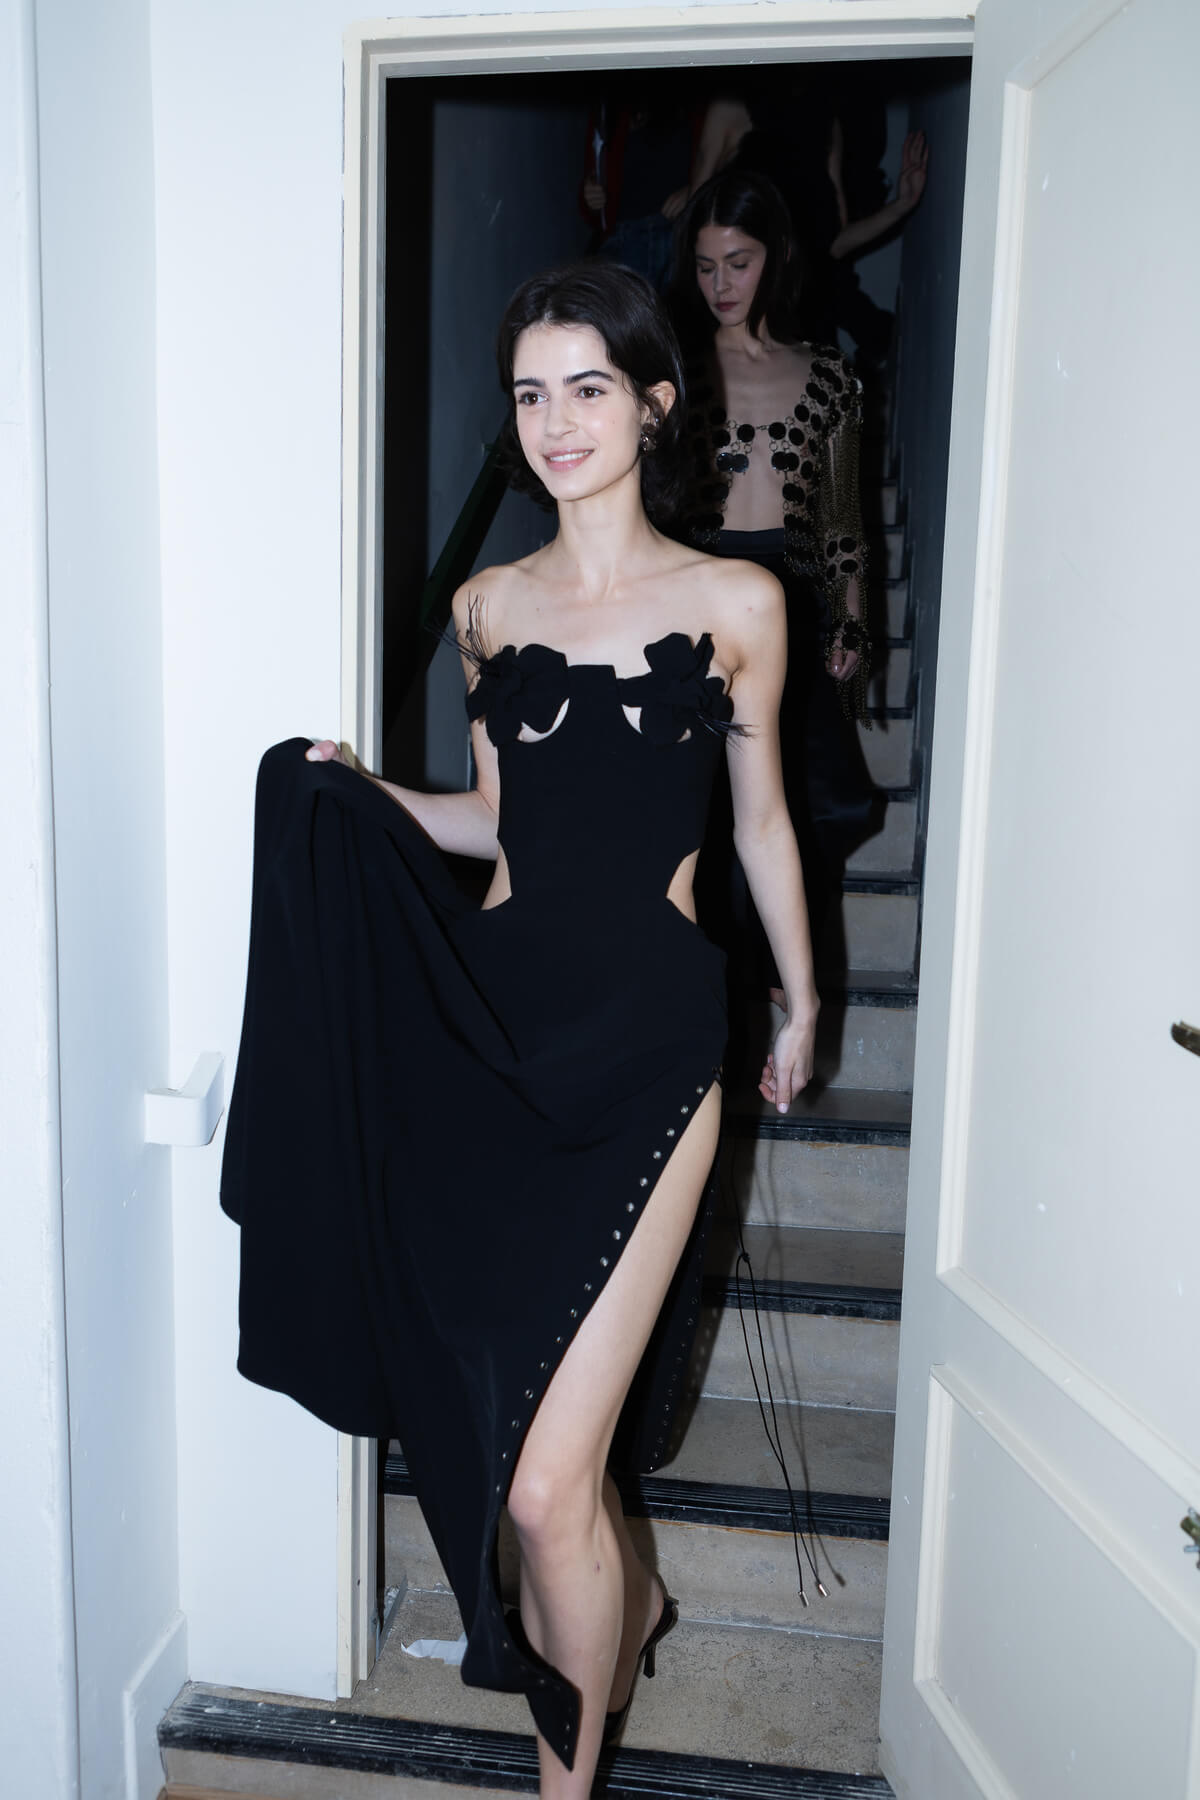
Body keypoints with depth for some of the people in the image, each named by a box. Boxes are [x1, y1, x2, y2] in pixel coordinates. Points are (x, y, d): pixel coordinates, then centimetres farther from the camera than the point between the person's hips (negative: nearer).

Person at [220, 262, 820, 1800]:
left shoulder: (735, 603, 1)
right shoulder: (489, 608, 10)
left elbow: (761, 821, 11)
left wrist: (798, 1001, 19)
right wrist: (367, 799, 2)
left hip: (643, 1036, -4)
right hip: (489, 1018, 4)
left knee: (545, 1485, -6)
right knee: (495, 1411, 17)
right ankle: (627, 1608, 50)